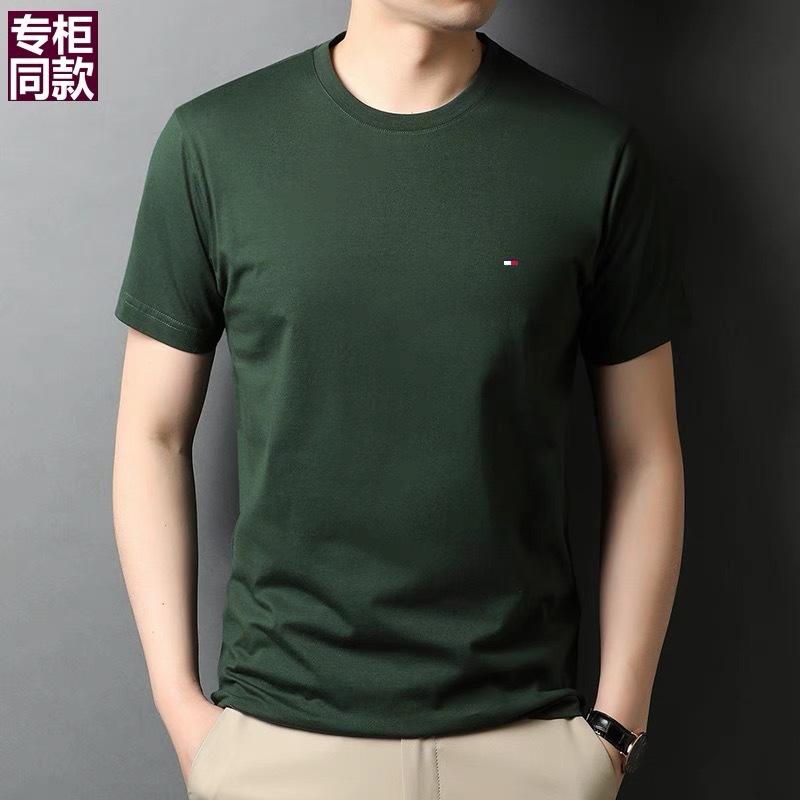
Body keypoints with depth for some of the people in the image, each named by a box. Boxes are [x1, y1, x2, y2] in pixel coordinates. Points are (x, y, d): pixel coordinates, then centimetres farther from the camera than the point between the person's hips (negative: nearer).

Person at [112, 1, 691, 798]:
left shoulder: (599, 152, -5)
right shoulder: (211, 143, -6)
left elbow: (645, 455, -1)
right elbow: (155, 435, 0)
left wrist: (617, 726, -1)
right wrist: (180, 704, -2)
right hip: (281, 730, 0)